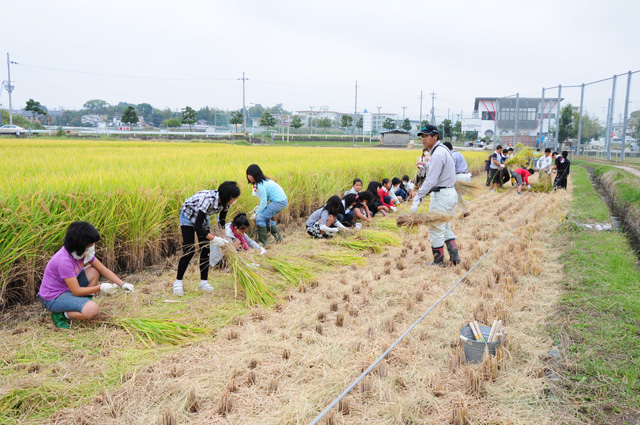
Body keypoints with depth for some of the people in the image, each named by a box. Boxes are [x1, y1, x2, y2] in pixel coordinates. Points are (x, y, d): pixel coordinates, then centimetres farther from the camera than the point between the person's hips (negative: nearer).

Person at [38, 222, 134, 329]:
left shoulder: (85, 251, -6)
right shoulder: (64, 261, -31)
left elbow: (103, 269, 1)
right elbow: (76, 291, -25)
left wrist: (122, 284, -9)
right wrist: (100, 288, -25)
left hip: (67, 289, 9)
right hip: (53, 299, -9)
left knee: (94, 271, -3)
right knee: (92, 309, -27)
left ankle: (83, 306, 3)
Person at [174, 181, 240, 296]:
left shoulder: (225, 203, -18)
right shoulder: (208, 199, -41)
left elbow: (222, 222, -1)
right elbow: (197, 227, -38)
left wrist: (222, 238, -13)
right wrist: (214, 239, -40)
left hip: (203, 217, 6)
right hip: (188, 216, -6)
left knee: (205, 250, -2)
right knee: (189, 250, -11)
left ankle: (203, 283, 4)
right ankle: (178, 282, 0)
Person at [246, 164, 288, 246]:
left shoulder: (260, 185, -19)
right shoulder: (262, 181, 11)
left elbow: (264, 202, -18)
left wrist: (257, 213, -8)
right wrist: (259, 207, 4)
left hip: (279, 202, -10)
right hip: (281, 200, 10)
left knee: (260, 217, -12)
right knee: (266, 218, 20)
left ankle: (263, 243, -8)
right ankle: (278, 237, 25)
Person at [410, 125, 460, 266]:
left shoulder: (438, 154, -20)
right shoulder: (443, 150, 13)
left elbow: (431, 180, -26)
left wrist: (417, 199, -26)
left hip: (441, 196, -10)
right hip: (451, 193, 10)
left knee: (436, 229, 2)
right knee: (446, 228, 20)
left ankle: (438, 262, 11)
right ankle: (454, 256, 21)